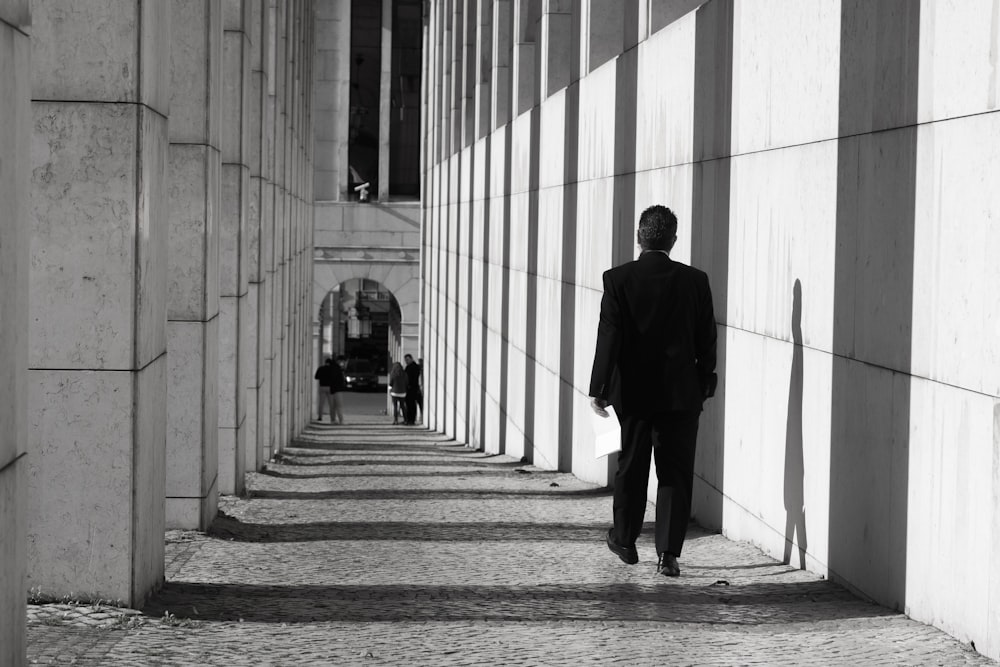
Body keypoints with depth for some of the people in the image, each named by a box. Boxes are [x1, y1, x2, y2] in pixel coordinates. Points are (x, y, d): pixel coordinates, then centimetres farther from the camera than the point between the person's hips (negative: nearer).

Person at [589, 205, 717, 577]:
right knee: (676, 473, 3)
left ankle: (625, 540, 30)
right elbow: (707, 339, 2)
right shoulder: (695, 281, -3)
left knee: (631, 467, 16)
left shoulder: (618, 279, -8)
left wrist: (598, 388, -9)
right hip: (682, 393, 0)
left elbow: (609, 336, -12)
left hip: (633, 391, 0)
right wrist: (705, 384, 13)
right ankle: (668, 554, -3)